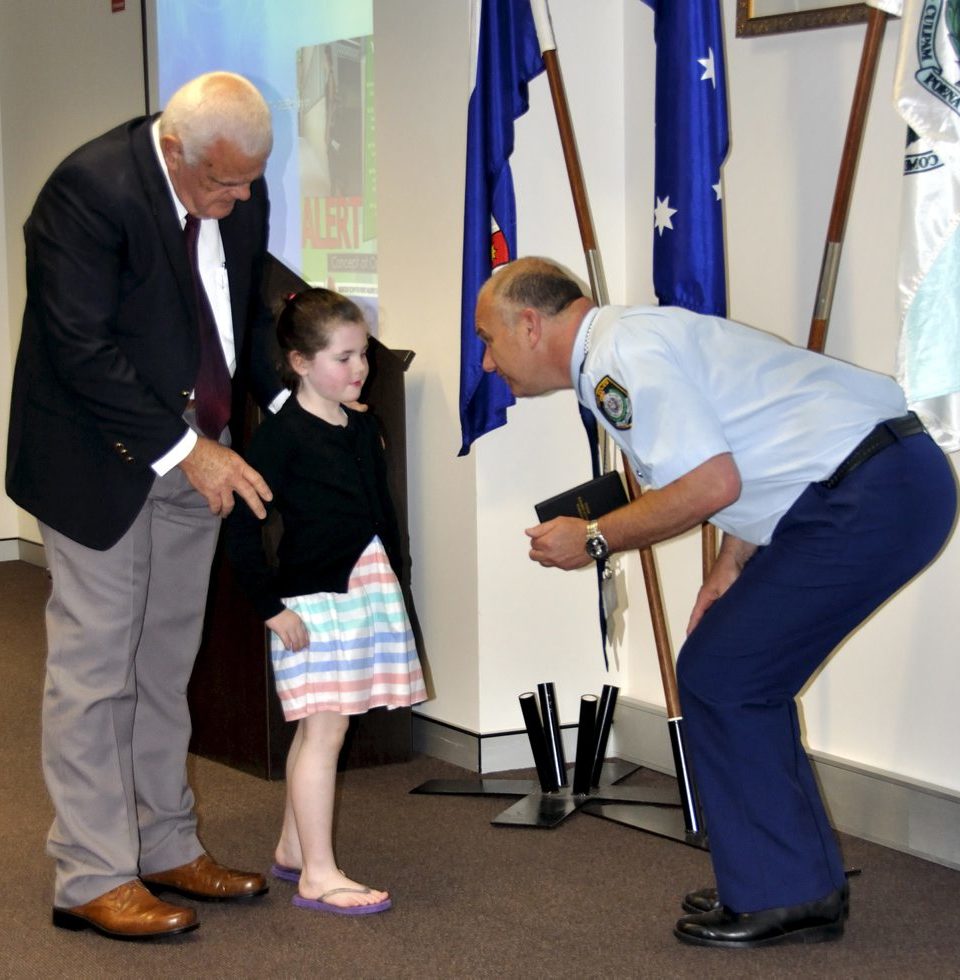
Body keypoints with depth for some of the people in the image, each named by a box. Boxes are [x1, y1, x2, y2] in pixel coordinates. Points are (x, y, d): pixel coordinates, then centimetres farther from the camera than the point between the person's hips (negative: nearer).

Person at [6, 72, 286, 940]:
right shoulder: (90, 188, -22)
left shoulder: (241, 192, 0)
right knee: (93, 667, -1)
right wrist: (184, 451, -24)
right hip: (101, 461, -7)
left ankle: (166, 847, 25)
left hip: (194, 456, 7)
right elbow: (82, 349, -24)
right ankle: (92, 878, 7)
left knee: (166, 664, 15)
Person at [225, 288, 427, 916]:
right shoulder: (282, 435, -12)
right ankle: (319, 875, -3)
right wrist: (272, 606, -15)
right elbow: (243, 529, -15)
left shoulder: (364, 428, 11)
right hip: (313, 602, -7)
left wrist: (392, 583, 17)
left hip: (369, 592, 7)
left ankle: (293, 848, 27)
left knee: (318, 729, 15)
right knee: (325, 729, -8)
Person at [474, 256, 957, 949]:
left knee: (718, 676, -4)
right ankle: (807, 884, 23)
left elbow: (712, 484, -19)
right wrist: (731, 566, 18)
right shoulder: (626, 346, 19)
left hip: (871, 498, -10)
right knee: (743, 675, 16)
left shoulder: (622, 353, -13)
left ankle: (779, 897, 5)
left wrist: (594, 540, -7)